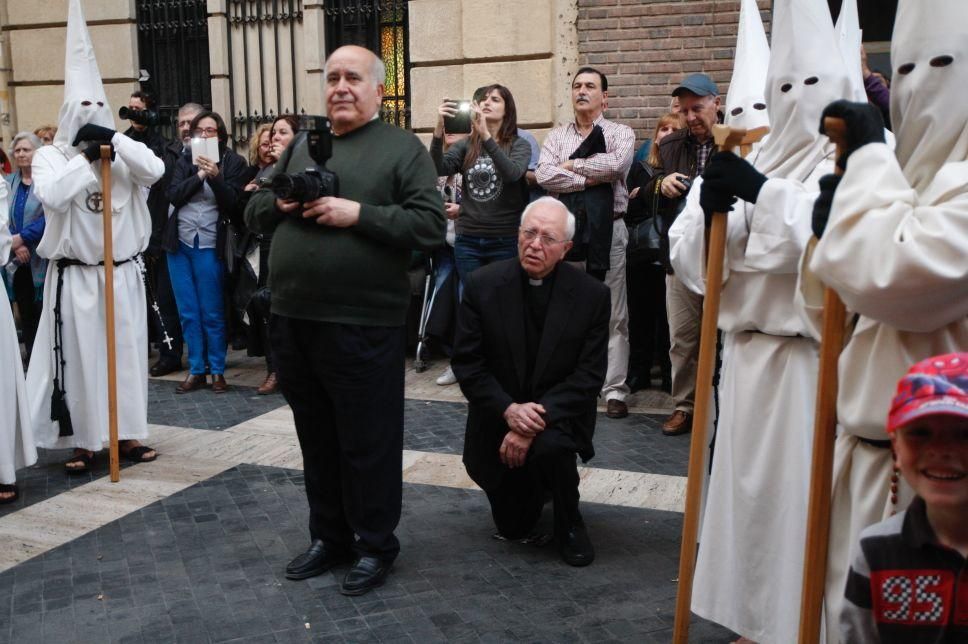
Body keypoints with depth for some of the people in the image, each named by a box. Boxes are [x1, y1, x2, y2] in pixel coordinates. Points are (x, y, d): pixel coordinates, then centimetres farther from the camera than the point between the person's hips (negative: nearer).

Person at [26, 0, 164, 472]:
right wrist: (88, 158, -15)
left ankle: (128, 433, 18)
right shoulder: (51, 154, 0)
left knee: (127, 350, 7)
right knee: (78, 355, 2)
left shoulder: (124, 154, 6)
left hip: (123, 272, 2)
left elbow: (155, 171, -14)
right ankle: (83, 441, 12)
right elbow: (51, 196, -18)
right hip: (75, 276, -2)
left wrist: (114, 139, -16)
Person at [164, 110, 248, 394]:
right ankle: (196, 370, 15)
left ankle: (217, 370, 11)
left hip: (210, 246, -3)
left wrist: (215, 177, -22)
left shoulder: (233, 162, 1)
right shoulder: (185, 162, 10)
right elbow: (174, 195, -3)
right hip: (180, 243, 3)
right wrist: (199, 175, -13)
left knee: (212, 313, 0)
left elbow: (232, 202, -8)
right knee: (188, 313, 6)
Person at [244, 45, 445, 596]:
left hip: (363, 325, -6)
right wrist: (280, 203, -4)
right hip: (294, 320, 6)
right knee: (316, 438, 16)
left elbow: (431, 224, -12)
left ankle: (375, 545, 21)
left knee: (368, 442, 5)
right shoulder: (301, 145, 15)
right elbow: (254, 212, 18)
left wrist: (357, 214, -19)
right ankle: (329, 536, 32)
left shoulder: (402, 148, -2)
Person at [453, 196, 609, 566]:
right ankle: (535, 486, 42)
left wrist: (537, 420, -25)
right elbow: (466, 363, -9)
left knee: (550, 447, -36)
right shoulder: (483, 286, -11)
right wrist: (509, 409, -24)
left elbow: (589, 376, -14)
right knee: (514, 527, 5)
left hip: (558, 417, -1)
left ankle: (569, 524, -4)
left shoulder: (592, 295, -12)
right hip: (498, 419, 2)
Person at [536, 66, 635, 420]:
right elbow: (544, 175, -4)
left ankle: (614, 390, 4)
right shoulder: (556, 136, 14)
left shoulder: (620, 133, 8)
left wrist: (571, 164, -3)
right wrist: (592, 178, -9)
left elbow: (616, 164, -14)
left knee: (613, 314, -1)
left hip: (607, 229, -2)